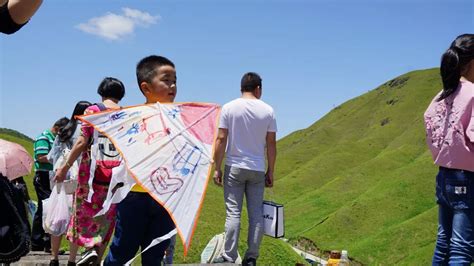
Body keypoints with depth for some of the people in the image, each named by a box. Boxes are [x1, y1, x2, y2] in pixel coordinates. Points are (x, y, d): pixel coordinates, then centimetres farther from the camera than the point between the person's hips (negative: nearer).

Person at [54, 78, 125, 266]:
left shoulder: (92, 110, -1)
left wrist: (64, 168, -1)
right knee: (106, 218, 10)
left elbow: (82, 142, -7)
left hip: (92, 171, -2)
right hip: (117, 174, 2)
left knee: (83, 213, 11)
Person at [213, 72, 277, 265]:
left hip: (234, 167, -1)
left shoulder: (229, 108, -2)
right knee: (256, 213, 6)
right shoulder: (267, 110, 2)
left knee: (233, 213, 0)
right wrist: (270, 171, 10)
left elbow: (221, 139, -6)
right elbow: (271, 143, 2)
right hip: (257, 169, 1)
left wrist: (217, 168, 0)